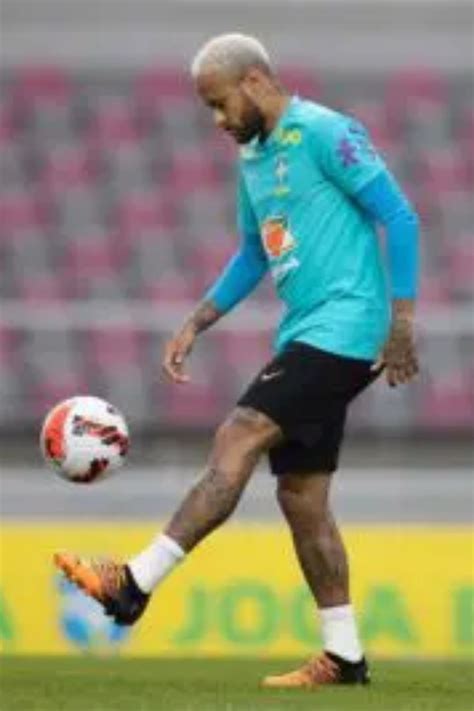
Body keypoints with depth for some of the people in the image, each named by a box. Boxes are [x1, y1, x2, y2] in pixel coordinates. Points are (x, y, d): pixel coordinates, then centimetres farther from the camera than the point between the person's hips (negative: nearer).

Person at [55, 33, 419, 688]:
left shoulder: (326, 134, -10)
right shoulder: (252, 157, 16)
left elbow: (400, 219, -12)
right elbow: (254, 258, 28)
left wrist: (401, 321, -16)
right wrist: (195, 325, 19)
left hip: (343, 327, -10)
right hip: (305, 336, 10)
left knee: (236, 442, -17)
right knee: (301, 495, 7)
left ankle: (137, 584, -21)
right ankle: (343, 656, 10)